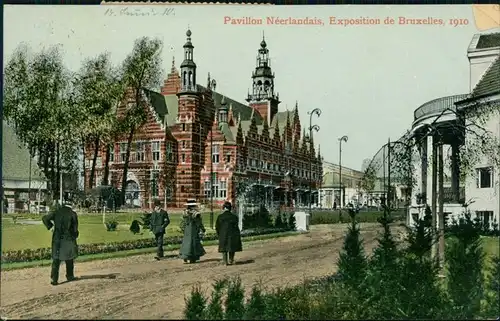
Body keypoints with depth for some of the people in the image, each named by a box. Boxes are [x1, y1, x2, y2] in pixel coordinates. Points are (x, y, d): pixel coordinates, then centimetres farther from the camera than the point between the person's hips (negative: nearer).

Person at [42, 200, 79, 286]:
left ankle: (54, 279, -4)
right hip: (68, 238, -2)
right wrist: (75, 235, 10)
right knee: (69, 258, 14)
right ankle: (70, 276, 23)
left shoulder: (56, 212, 6)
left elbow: (45, 218, -3)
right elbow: (75, 227, -5)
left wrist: (50, 226, 8)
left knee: (56, 259, 4)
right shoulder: (73, 214, -2)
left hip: (57, 238, 2)